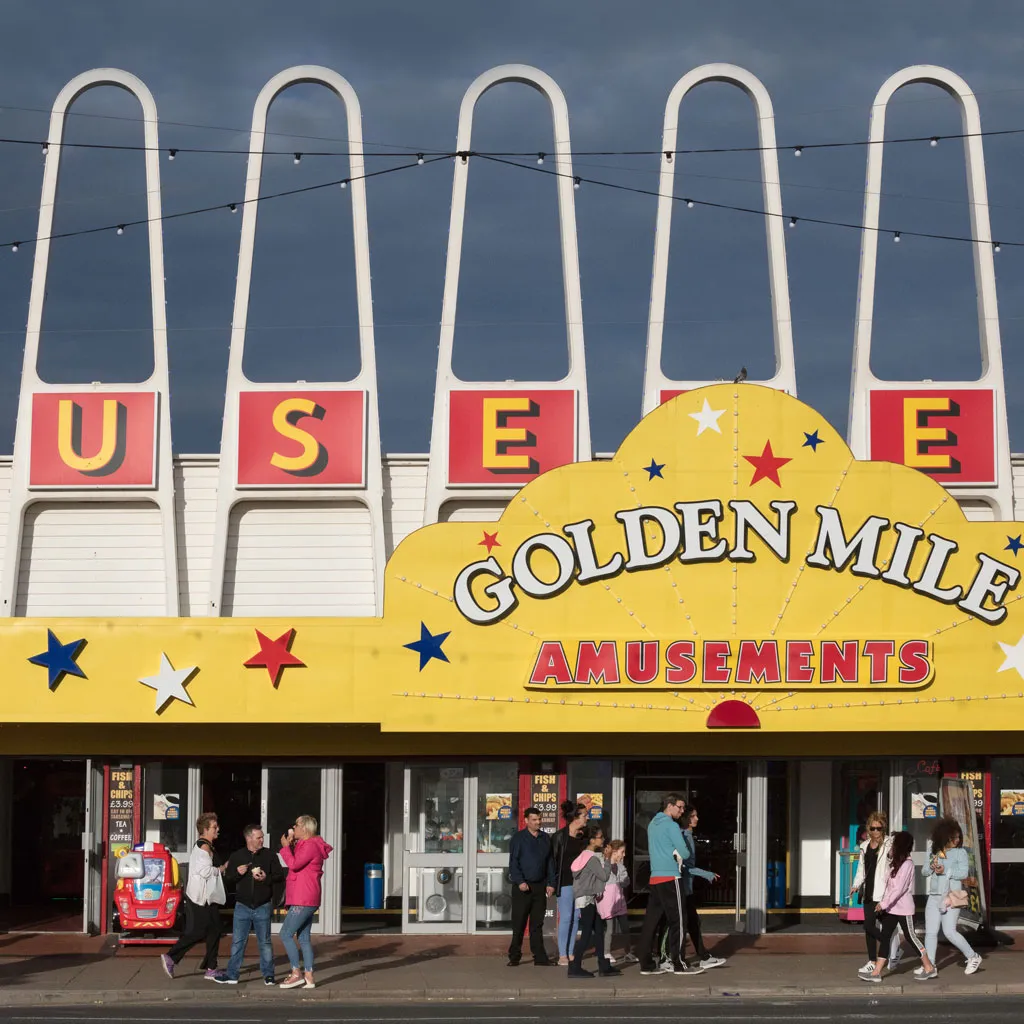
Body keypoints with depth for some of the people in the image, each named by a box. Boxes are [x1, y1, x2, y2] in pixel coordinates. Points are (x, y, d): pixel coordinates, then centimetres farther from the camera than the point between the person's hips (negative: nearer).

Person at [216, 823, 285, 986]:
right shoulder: (236, 856, 4)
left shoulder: (269, 856, 1)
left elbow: (280, 877, 2)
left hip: (263, 907, -1)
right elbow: (227, 879, 6)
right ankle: (232, 975, 8)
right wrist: (237, 873, -14)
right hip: (242, 906, 1)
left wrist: (266, 879, -16)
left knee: (265, 942, 3)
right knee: (237, 942, 2)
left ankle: (268, 975, 10)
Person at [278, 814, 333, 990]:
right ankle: (309, 978, 8)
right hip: (306, 900, 11)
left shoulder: (310, 845, -14)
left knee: (286, 934, -9)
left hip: (303, 901, -11)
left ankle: (296, 973, -9)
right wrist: (291, 846, 12)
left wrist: (286, 847, -9)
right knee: (303, 938, 9)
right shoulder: (305, 845, 20)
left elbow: (294, 864, -22)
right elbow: (296, 865, 22)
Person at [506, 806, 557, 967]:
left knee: (537, 923, 7)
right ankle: (514, 956, 6)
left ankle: (540, 957, 9)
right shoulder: (518, 838, -2)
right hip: (522, 887, -4)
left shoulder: (546, 839, 12)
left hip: (540, 886, 4)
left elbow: (550, 862, 14)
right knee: (519, 923, 0)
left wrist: (550, 883, 5)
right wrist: (520, 881, -16)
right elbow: (513, 862, -6)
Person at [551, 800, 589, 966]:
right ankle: (562, 955, -1)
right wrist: (553, 882, -7)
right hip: (565, 882, -6)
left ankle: (570, 953, 12)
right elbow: (553, 858, -4)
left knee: (576, 917, 6)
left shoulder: (583, 836, 11)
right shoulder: (560, 836, -5)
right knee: (566, 917, -6)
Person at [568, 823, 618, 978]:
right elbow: (604, 875, -16)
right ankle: (575, 967, -7)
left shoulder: (590, 855, 14)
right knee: (587, 935, -8)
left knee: (599, 932, 10)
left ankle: (604, 966, 12)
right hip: (587, 900, -10)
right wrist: (608, 860, -8)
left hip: (592, 900, 10)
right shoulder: (592, 858, -16)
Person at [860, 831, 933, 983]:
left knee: (910, 937, 0)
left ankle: (929, 967, 14)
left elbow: (899, 888, -22)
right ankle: (876, 973, 0)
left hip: (903, 908, -9)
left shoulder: (907, 864, -16)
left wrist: (884, 903, -22)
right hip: (891, 908, 9)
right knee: (884, 937, 3)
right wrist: (882, 902, 10)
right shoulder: (896, 863, 13)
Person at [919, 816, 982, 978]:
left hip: (951, 898, -6)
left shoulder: (960, 852, -3)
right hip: (934, 897, 6)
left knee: (949, 932, -10)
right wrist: (931, 866, -11)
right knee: (930, 932, 5)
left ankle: (973, 957, 7)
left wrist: (945, 871, -17)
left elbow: (963, 873, -13)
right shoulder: (934, 852, 10)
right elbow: (924, 871, 9)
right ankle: (930, 967, 9)